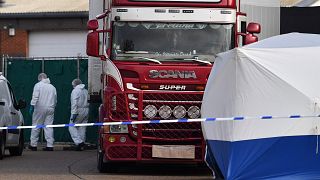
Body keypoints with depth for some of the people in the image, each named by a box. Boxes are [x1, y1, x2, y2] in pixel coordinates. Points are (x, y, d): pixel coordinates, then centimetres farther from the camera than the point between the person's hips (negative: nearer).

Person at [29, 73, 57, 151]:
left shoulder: (38, 85, -1)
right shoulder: (52, 87, 15)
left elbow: (35, 97, -11)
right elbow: (55, 100, 16)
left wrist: (32, 106, -11)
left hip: (40, 109, -4)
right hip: (50, 109, 4)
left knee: (36, 126, 2)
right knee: (49, 127, 3)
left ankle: (33, 144, 5)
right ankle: (50, 145, -3)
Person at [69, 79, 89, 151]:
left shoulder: (75, 91, -8)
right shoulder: (86, 91, 15)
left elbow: (74, 103, -15)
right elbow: (88, 102, 13)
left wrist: (73, 114, -17)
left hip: (78, 112, -8)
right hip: (86, 111, 8)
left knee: (72, 127, -3)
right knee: (82, 128, 11)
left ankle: (79, 142, -17)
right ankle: (82, 145, 10)